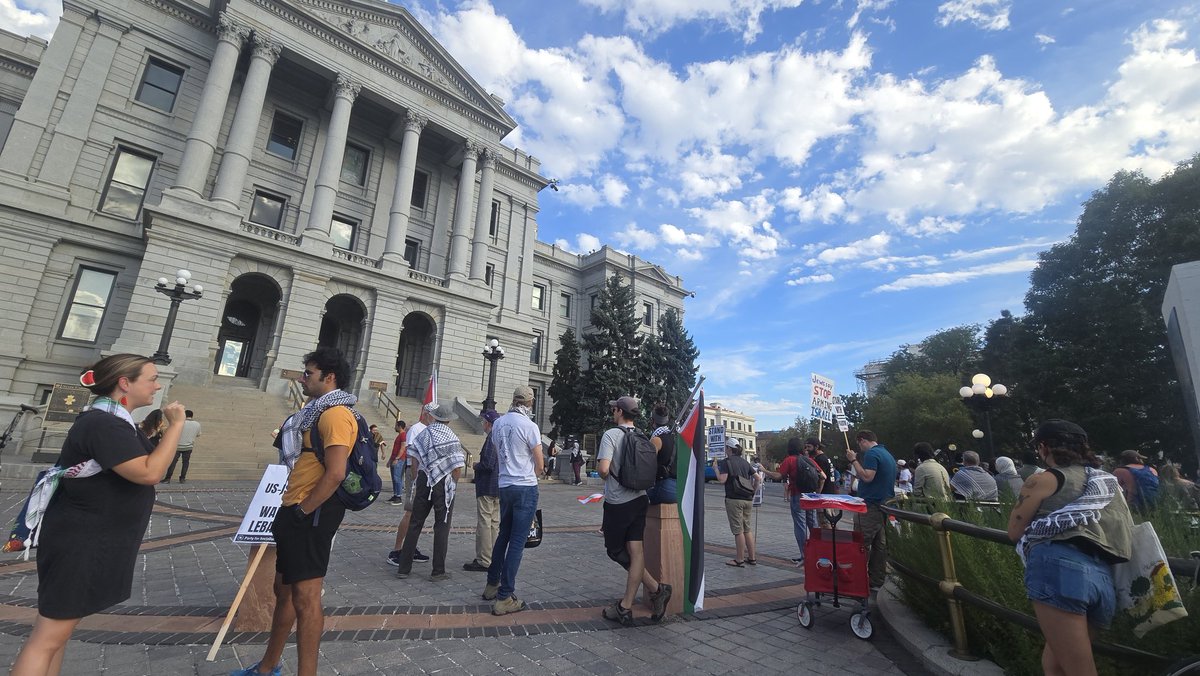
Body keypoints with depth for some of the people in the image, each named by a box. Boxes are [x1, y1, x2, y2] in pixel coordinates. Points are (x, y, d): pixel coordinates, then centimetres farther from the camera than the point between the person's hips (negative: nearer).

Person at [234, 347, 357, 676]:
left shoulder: (335, 414, -18)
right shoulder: (320, 412, 17)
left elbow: (336, 473, -26)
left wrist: (302, 511, -18)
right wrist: (290, 509, 17)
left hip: (311, 514, -11)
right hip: (298, 512, 11)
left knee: (305, 597, -4)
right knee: (284, 589, 22)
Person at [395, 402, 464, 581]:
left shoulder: (423, 433, 3)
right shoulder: (452, 438, -9)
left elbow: (414, 462, 3)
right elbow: (458, 468, -12)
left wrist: (416, 482, 12)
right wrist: (452, 485, 3)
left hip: (423, 481, 4)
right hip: (444, 485, -4)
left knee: (415, 524, 12)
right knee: (442, 527, 5)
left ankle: (403, 568, 18)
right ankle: (438, 571, 11)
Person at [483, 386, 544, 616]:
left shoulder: (497, 423, 5)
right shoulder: (529, 426, -14)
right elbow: (540, 464, -8)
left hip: (504, 485, 7)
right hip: (525, 488, -7)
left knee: (503, 535, 21)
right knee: (517, 542, -1)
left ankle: (492, 584, 33)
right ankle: (504, 597, 3)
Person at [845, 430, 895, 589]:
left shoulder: (872, 454, -13)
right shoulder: (888, 455, 16)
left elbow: (867, 477, -24)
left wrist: (854, 460, -16)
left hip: (871, 506, -9)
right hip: (885, 505, 9)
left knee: (862, 543, -6)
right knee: (880, 544, 11)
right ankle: (878, 579, 16)